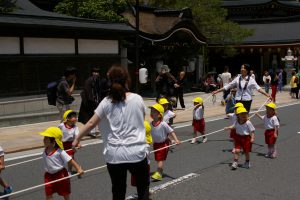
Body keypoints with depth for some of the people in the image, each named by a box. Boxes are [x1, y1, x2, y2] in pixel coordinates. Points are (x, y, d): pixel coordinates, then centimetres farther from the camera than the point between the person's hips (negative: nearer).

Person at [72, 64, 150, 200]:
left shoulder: (106, 102, -3)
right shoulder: (137, 99, -2)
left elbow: (91, 123, -2)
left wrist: (77, 139, 10)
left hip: (114, 155, 1)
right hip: (136, 152, 0)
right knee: (143, 187, 17)